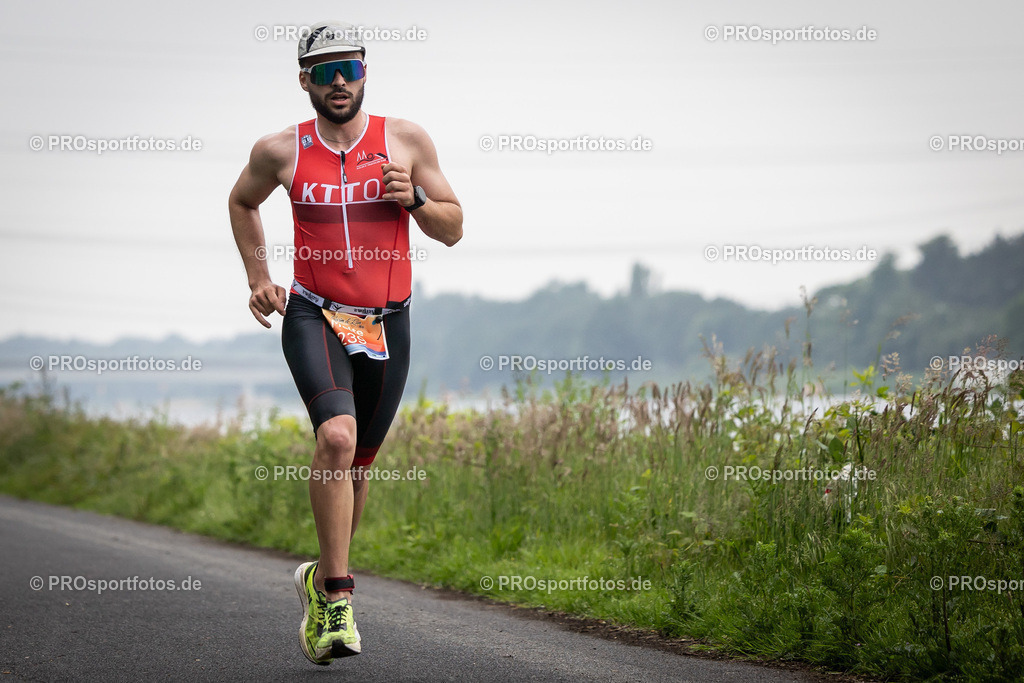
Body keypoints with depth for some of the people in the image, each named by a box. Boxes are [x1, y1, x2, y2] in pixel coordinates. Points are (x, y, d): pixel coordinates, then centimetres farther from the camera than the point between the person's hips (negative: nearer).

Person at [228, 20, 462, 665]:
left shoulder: (407, 140, 0)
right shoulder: (281, 151, -1)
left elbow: (453, 229, 5)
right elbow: (242, 202, 20)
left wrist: (414, 197, -14)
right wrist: (258, 276, 10)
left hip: (387, 323, 2)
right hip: (313, 316, -2)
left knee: (358, 462, 12)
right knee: (337, 435, -26)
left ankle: (324, 578, 37)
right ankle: (336, 597, -20)